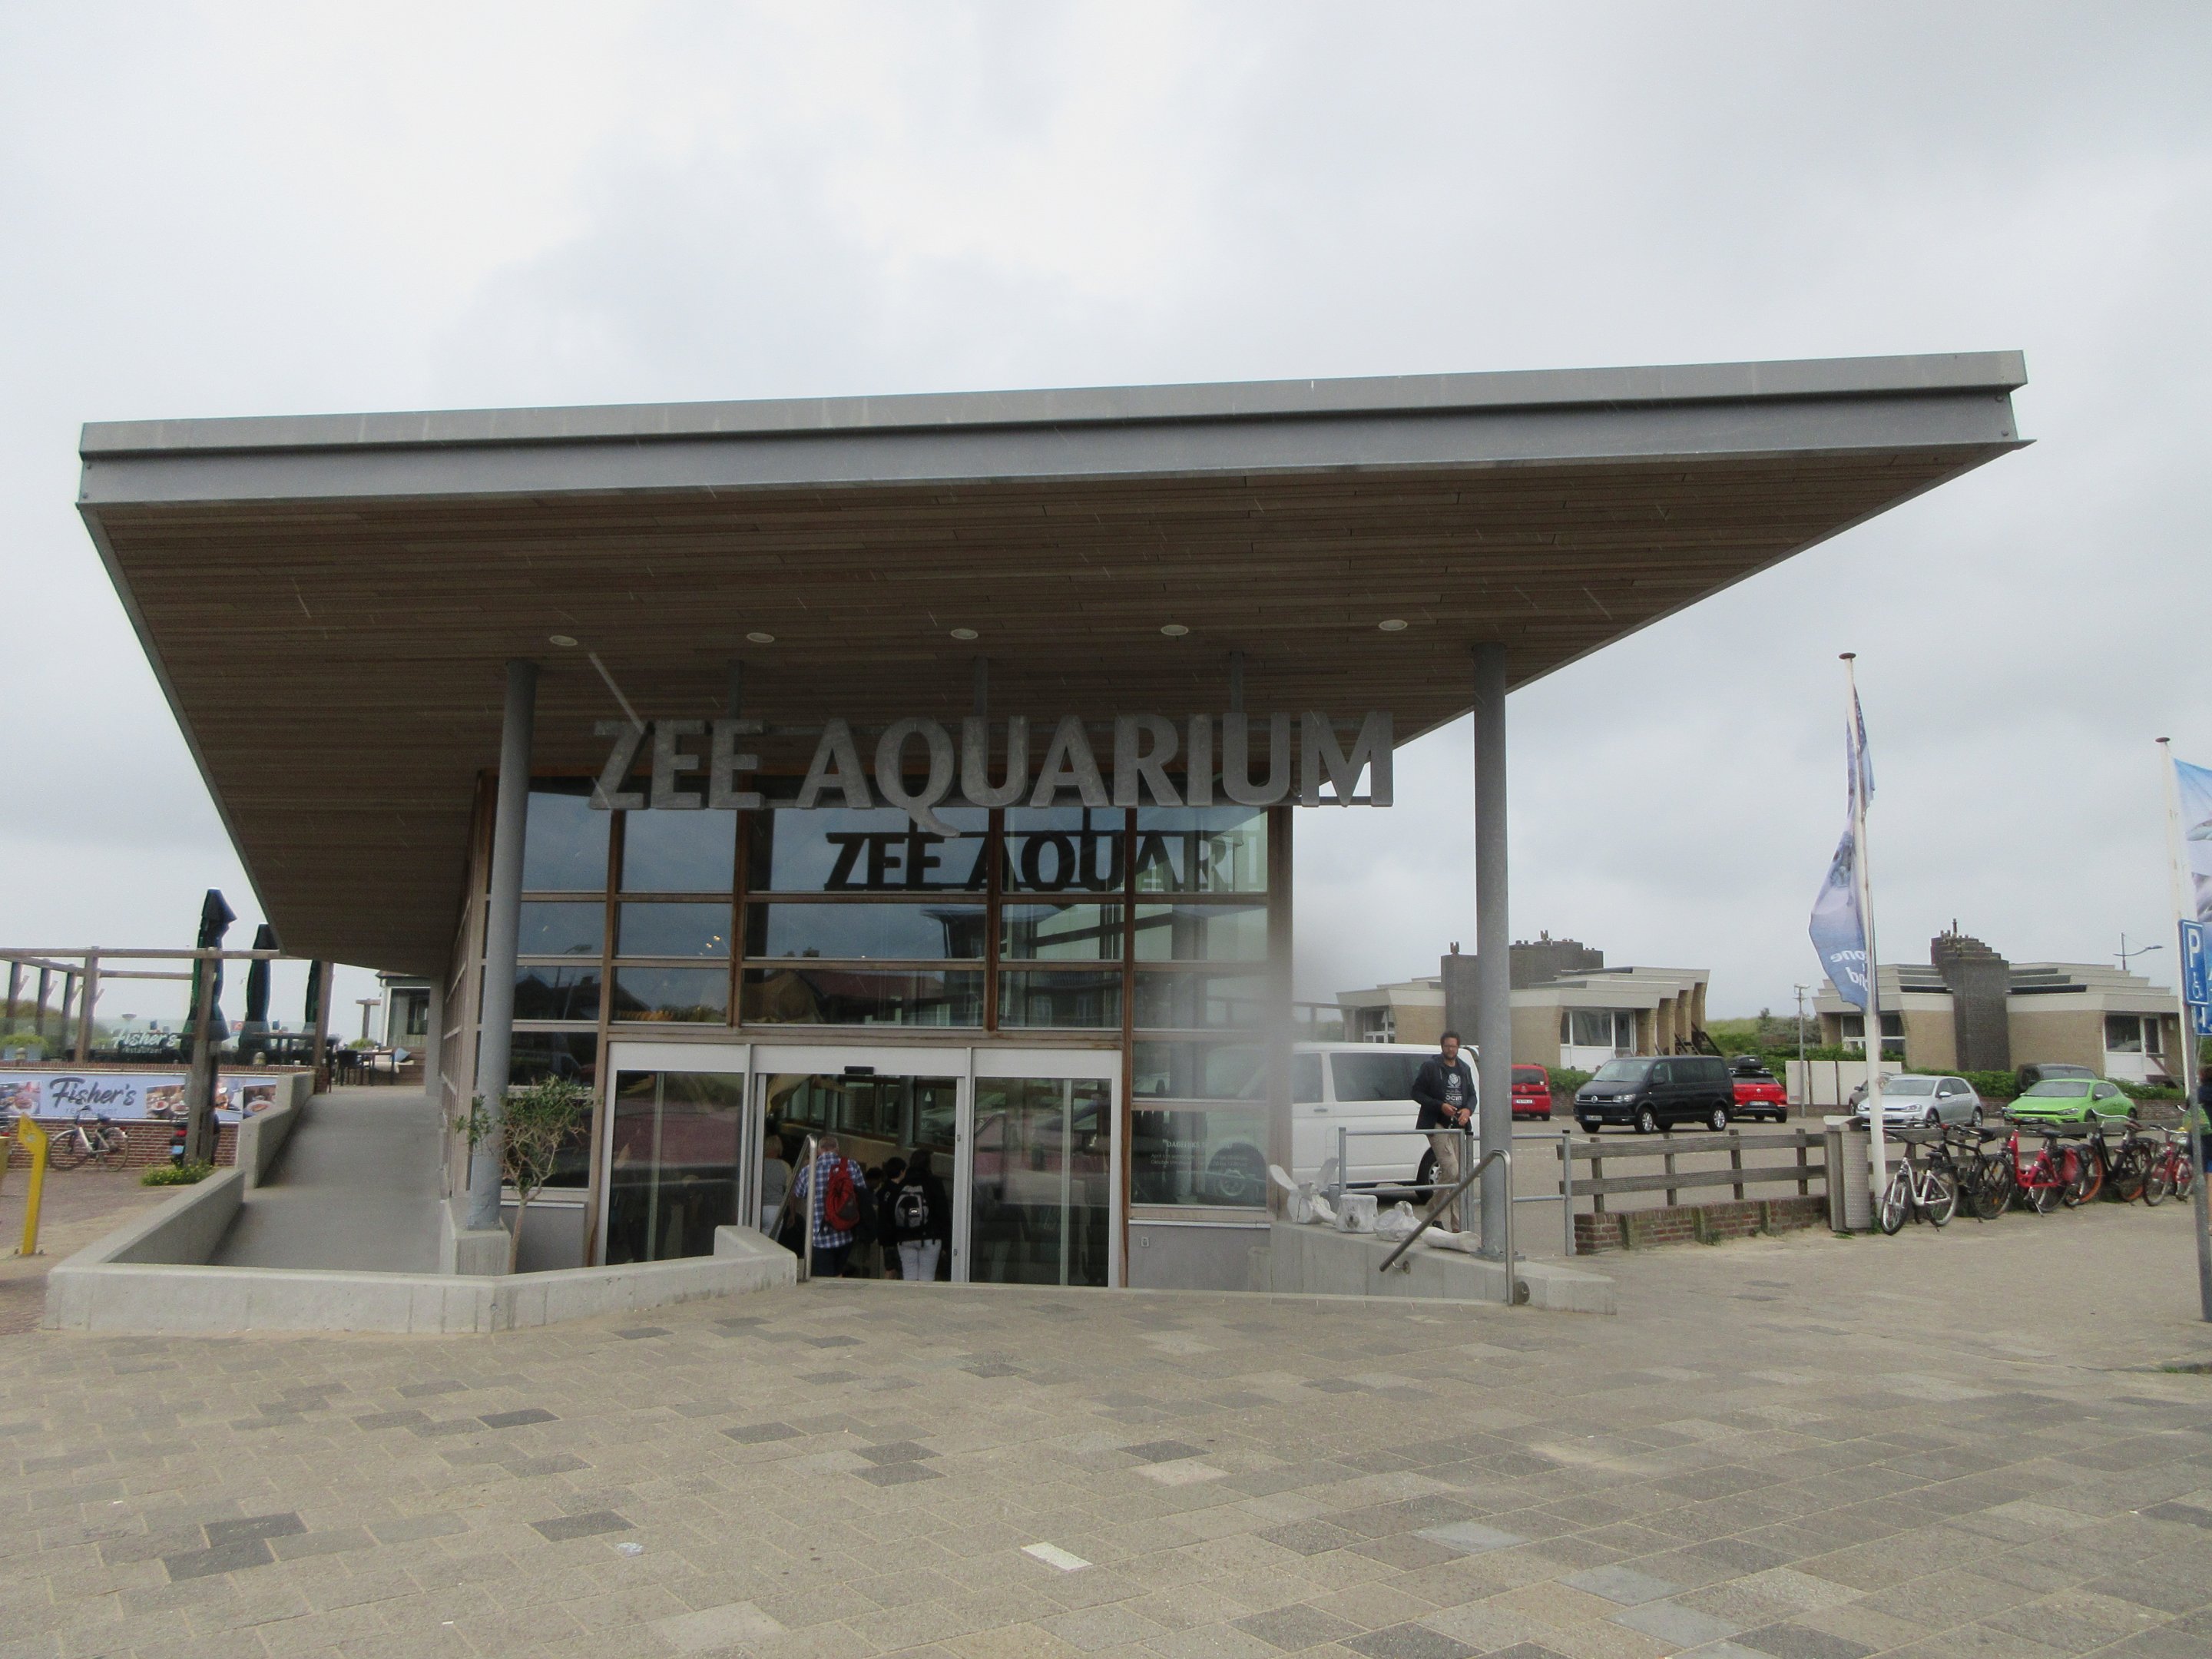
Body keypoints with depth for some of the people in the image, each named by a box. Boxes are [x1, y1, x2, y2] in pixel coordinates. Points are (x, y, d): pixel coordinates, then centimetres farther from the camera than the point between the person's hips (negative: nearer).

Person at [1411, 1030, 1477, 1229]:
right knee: (1452, 1170, -18)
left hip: (1457, 1126, 6)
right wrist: (1440, 1106, -15)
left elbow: (1472, 1095, 20)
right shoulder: (1430, 1067, -2)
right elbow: (1417, 1093, -4)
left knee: (1458, 1175, 6)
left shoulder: (1465, 1069, 15)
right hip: (1437, 1125, -6)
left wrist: (1468, 1110, -2)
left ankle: (1456, 1226, 12)